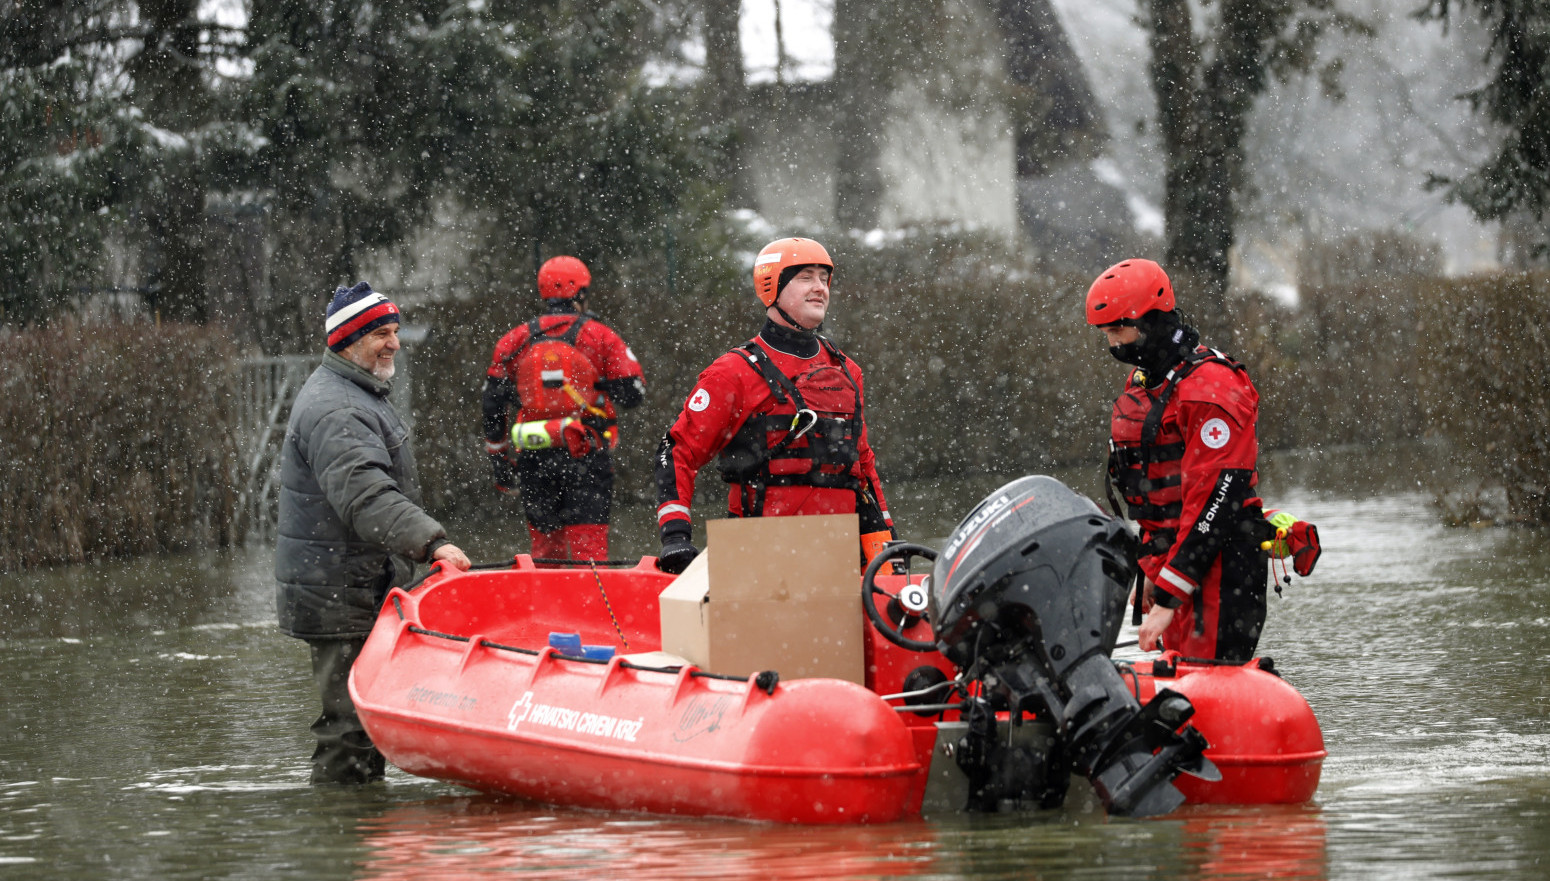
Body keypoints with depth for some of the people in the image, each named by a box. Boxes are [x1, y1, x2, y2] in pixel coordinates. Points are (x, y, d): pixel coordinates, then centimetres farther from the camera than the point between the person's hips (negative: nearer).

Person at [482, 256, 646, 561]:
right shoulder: (599, 336, -1)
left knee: (545, 549, 12)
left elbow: (493, 405, 9)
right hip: (586, 456, -3)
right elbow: (633, 393, -2)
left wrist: (500, 461, 16)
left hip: (533, 458, 3)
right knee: (588, 547, -4)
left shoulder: (515, 341, 8)